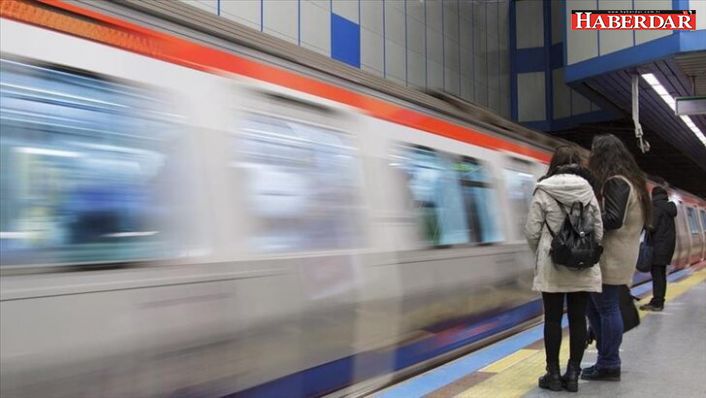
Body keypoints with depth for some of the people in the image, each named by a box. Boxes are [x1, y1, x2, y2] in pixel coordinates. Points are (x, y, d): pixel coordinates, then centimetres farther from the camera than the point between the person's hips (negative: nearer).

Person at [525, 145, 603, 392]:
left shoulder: (544, 191, -6)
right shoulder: (588, 191, 3)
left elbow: (532, 231, -7)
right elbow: (598, 231, 4)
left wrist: (540, 254, 10)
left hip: (552, 265, -2)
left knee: (553, 319, 5)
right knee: (578, 319, 8)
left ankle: (553, 374, 11)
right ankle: (573, 374, 14)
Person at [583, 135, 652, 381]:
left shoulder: (616, 183, -14)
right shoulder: (629, 181, 16)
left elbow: (613, 219, -22)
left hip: (610, 259, -10)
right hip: (615, 257, 10)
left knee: (607, 308, -3)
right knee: (595, 306, 14)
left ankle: (609, 365, 6)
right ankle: (607, 360, 21)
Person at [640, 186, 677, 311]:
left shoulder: (656, 206, -11)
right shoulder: (669, 206, 14)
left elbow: (652, 226, -18)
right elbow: (668, 226, 15)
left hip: (659, 244, -9)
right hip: (668, 243, 9)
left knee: (656, 274, -8)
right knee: (661, 274, 12)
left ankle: (656, 303, -8)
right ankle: (659, 301, 16)